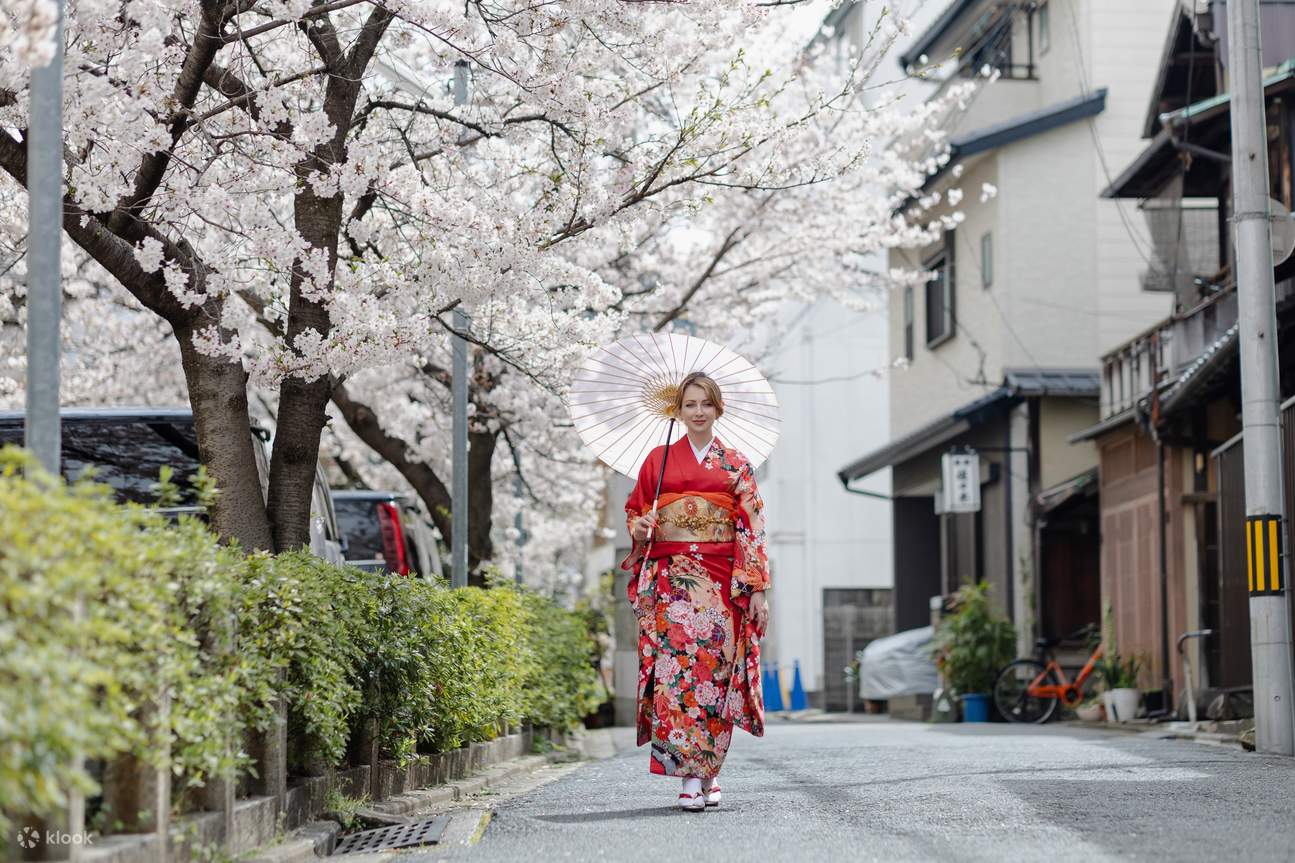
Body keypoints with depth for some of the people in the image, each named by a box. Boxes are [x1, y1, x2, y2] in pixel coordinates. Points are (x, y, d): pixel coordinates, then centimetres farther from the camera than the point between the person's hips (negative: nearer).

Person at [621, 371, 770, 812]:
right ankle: (691, 774, -12)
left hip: (721, 582, 0)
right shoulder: (659, 459, 12)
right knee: (675, 667, -11)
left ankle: (708, 773, 5)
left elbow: (752, 528, 5)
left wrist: (758, 589, -3)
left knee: (713, 668, -4)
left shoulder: (736, 465, 9)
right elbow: (634, 510, 17)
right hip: (670, 580, 0)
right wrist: (640, 529, -7)